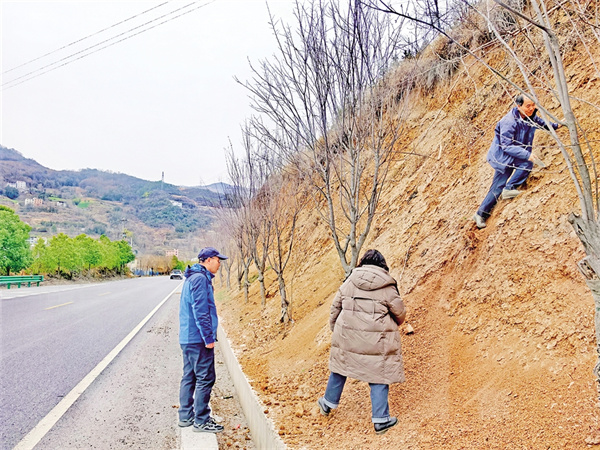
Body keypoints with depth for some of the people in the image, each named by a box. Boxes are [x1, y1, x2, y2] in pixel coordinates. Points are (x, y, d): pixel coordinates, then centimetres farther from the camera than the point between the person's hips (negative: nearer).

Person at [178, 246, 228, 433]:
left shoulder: (192, 278, 17)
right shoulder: (200, 279, -15)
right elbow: (200, 311, -20)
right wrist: (208, 337, -18)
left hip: (187, 338, 11)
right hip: (198, 339, -11)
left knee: (189, 377, 15)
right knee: (205, 378, -4)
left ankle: (186, 416, 23)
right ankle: (201, 421, 1)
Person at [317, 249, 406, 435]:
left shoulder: (349, 282, 2)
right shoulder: (387, 287, -6)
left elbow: (336, 307, 9)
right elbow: (400, 313, 2)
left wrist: (334, 327, 24)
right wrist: (393, 325, 24)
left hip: (347, 336, 3)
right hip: (376, 341, -3)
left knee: (340, 366, 21)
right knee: (378, 376, 7)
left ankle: (328, 403, 36)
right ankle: (380, 420, 12)